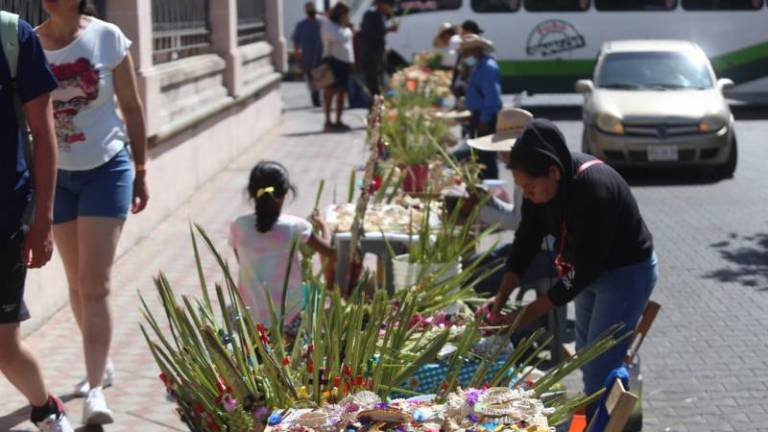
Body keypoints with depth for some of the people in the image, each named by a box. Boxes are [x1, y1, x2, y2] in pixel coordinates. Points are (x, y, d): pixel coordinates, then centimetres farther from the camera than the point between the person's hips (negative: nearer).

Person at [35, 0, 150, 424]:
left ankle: (95, 389, -7)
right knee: (77, 282, 14)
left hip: (106, 169, -3)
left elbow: (132, 107, -2)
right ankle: (101, 363, 32)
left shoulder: (107, 37, -10)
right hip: (55, 175, 3)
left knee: (95, 283, -9)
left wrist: (140, 171, 0)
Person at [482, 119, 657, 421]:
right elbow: (527, 238, -4)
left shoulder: (594, 189, -36)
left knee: (600, 367, -8)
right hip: (591, 270, 8)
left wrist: (531, 313, -29)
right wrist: (502, 296, -13)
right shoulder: (542, 181, -13)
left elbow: (586, 268, -32)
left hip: (627, 272, -8)